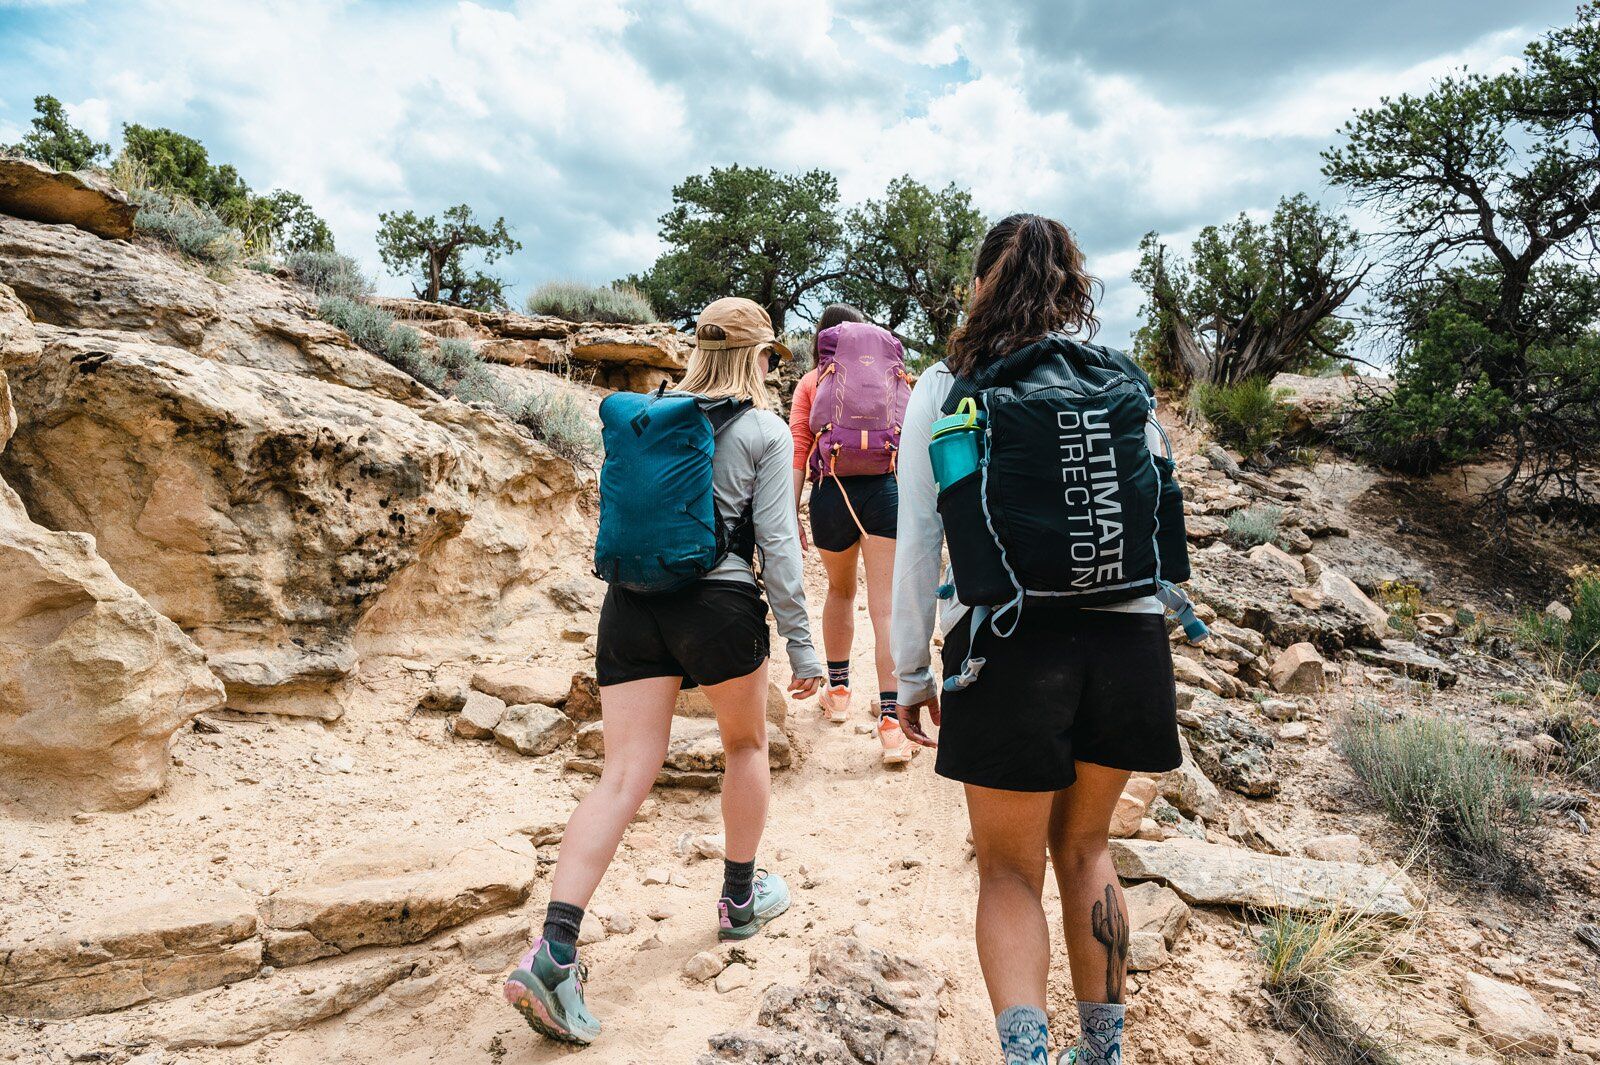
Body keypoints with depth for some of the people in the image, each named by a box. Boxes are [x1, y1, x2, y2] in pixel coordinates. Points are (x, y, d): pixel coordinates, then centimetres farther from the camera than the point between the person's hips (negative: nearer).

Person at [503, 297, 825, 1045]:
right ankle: (741, 898, 36)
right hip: (719, 604, -4)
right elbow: (777, 543, -5)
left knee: (624, 778, 4)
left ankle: (554, 949, -6)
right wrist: (801, 644, 0)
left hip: (632, 603, 4)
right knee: (746, 744, 21)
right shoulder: (765, 430, -1)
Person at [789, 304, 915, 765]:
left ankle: (838, 690, 32)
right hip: (884, 489, 0)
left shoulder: (811, 382, 10)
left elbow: (798, 450, 2)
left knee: (840, 590, 23)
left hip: (833, 491, 1)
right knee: (885, 605, -2)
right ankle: (891, 719, -6)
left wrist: (792, 516, 1)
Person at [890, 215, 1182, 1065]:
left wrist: (912, 673, 5)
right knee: (1083, 846, 23)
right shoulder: (1120, 379, 10)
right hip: (1126, 635, 4)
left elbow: (918, 544, -1)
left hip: (1008, 641, -3)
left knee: (1009, 868, 13)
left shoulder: (944, 388, 3)